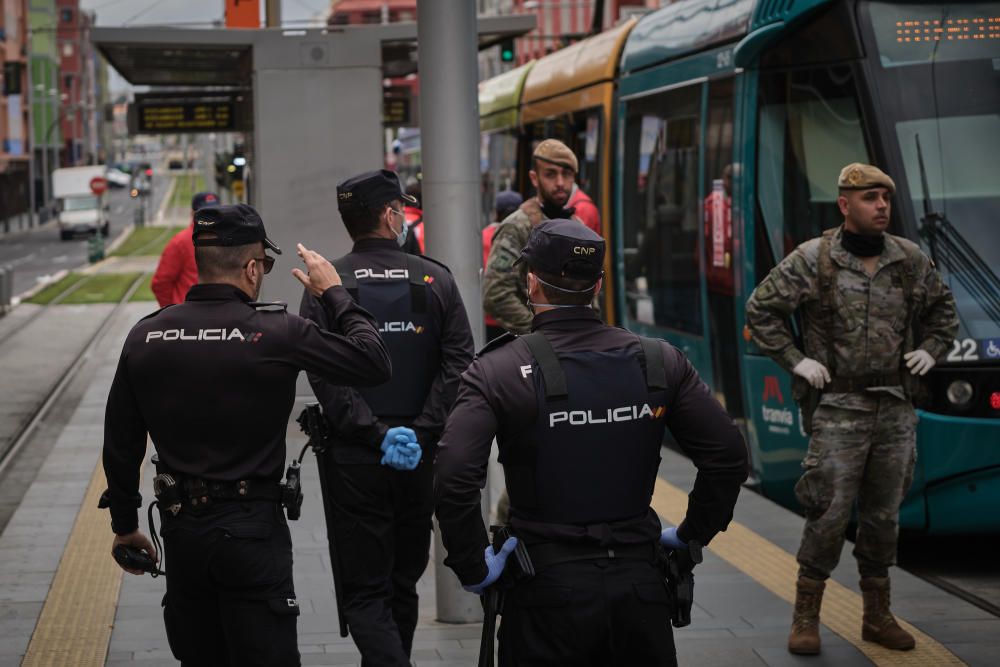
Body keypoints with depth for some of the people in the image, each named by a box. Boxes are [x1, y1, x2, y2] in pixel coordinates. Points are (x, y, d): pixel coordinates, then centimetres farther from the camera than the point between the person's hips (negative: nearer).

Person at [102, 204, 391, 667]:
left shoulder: (145, 337, 0)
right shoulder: (275, 333, -15)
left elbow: (120, 445, 8)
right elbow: (374, 362, -8)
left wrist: (124, 523, 20)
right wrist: (334, 293, 4)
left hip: (180, 526, 5)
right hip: (252, 531, -5)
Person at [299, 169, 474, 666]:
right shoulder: (435, 280, 1)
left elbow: (325, 378, -13)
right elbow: (458, 365, -9)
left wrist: (375, 434, -14)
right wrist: (420, 432, -11)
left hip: (353, 457, -2)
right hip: (420, 456, 2)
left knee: (364, 590, 0)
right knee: (403, 580, 19)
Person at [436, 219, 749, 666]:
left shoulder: (498, 371, -7)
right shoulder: (658, 361, 2)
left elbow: (454, 478, -20)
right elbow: (729, 456, 0)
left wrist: (472, 568, -8)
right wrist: (692, 534, 12)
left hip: (548, 589, -2)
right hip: (639, 581, 3)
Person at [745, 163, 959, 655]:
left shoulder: (910, 260, 6)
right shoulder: (813, 260, -6)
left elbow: (942, 309, 23)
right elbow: (761, 309, -2)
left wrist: (930, 351, 9)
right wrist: (795, 360, -7)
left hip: (895, 411, 4)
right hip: (839, 409, -4)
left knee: (883, 515, 11)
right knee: (830, 514, -6)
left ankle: (878, 615, 22)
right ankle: (806, 618, 5)